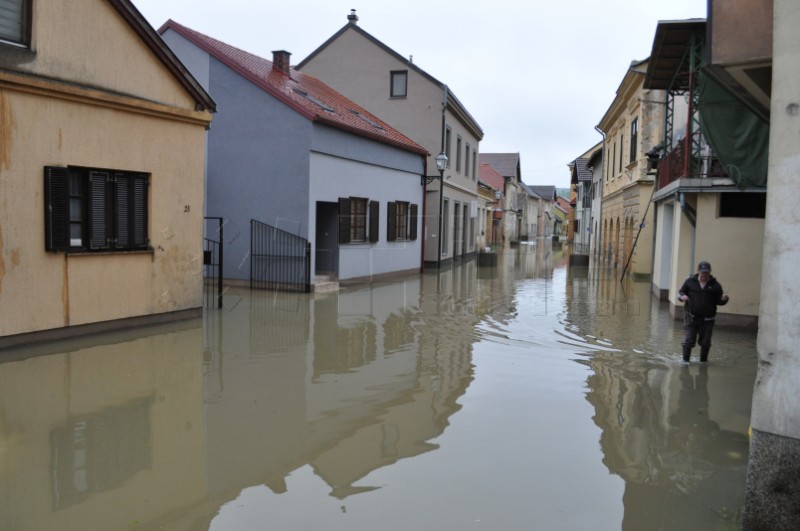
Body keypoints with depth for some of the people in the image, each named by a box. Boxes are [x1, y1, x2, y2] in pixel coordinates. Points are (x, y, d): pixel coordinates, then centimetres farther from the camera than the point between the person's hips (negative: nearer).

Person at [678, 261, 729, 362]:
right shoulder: (690, 281, 0)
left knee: (705, 342, 10)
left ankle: (703, 361, 28)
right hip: (691, 317, -1)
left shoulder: (715, 285, 1)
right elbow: (680, 292, 7)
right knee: (688, 340, -2)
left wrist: (724, 299, -18)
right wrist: (682, 297, -15)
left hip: (707, 319, 1)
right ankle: (685, 360, 9)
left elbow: (718, 301, 4)